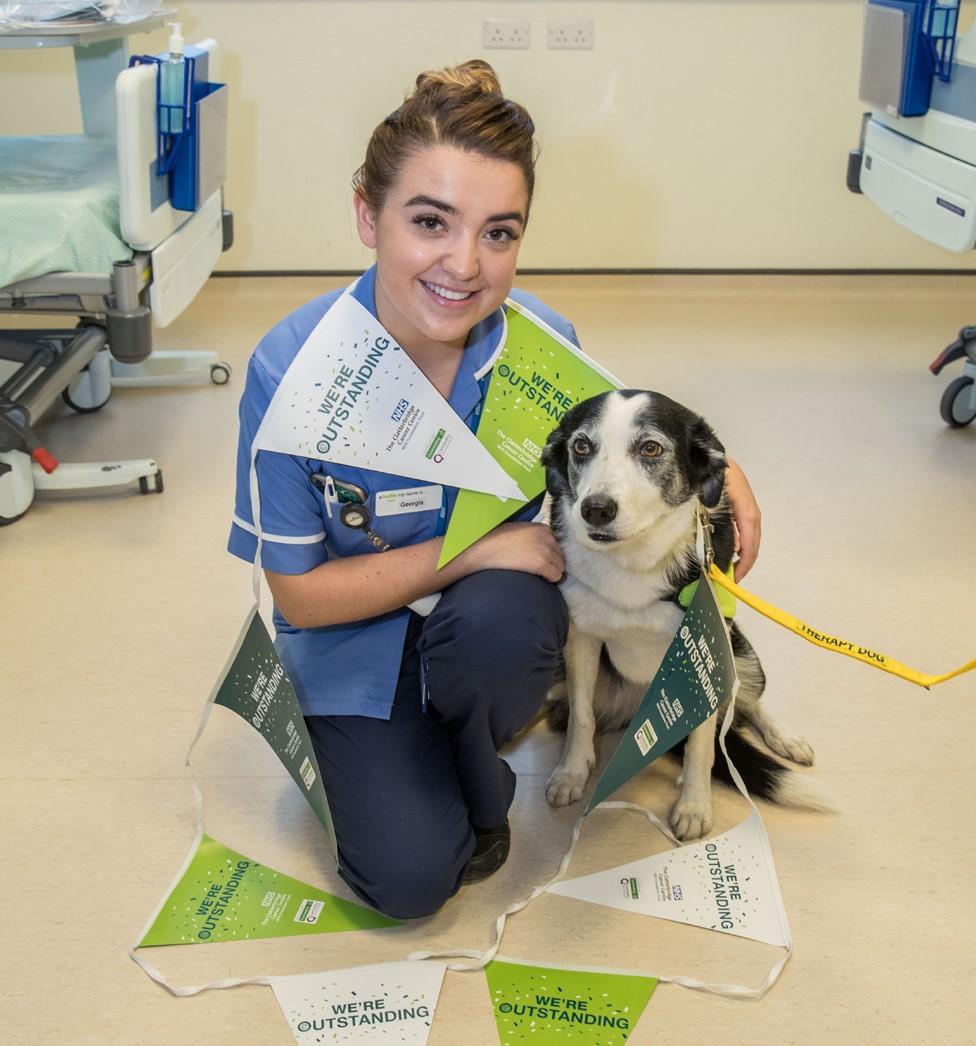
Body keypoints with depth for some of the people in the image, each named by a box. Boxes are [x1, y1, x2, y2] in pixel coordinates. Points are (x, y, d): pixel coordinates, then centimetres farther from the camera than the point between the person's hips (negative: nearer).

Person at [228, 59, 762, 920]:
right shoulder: (291, 368, -25)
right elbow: (300, 592, -16)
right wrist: (471, 551, -26)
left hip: (492, 609, 2)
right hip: (359, 633, -1)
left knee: (495, 623, -35)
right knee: (410, 875, -17)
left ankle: (477, 783, -1)